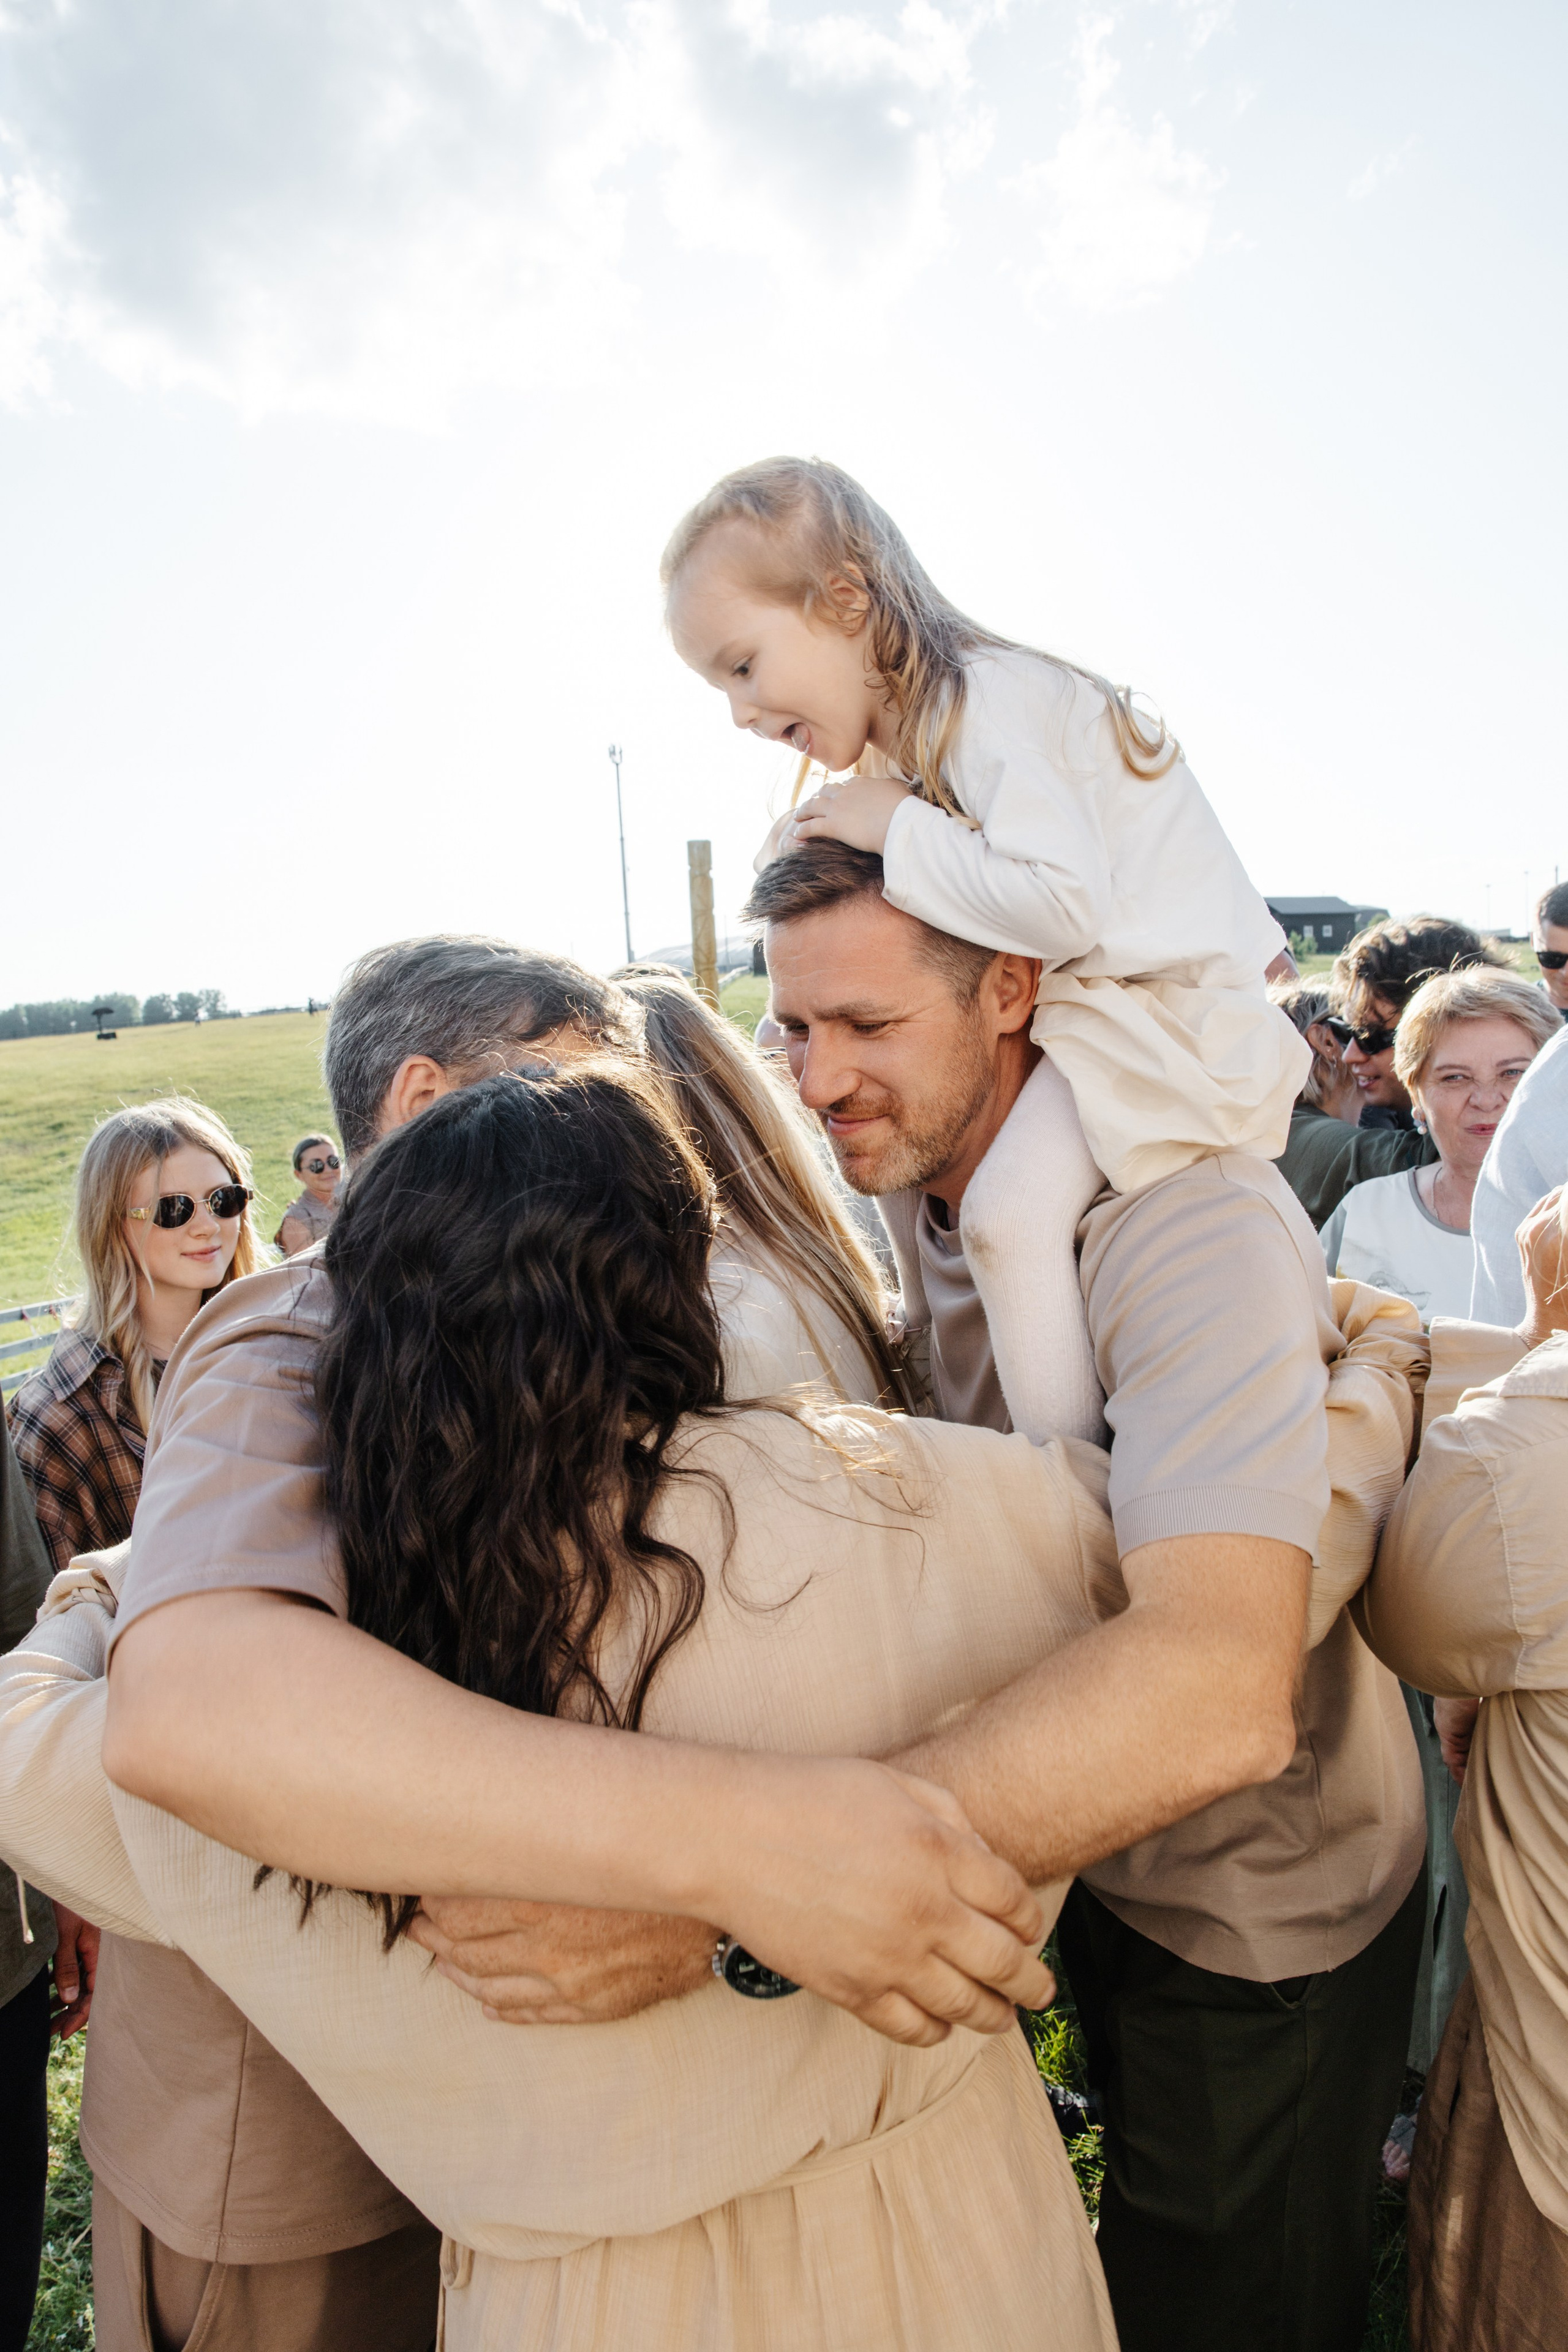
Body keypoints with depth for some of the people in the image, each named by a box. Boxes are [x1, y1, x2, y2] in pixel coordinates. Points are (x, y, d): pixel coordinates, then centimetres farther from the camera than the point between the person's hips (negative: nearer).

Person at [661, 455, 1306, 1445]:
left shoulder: (986, 700, -19)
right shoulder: (923, 724, 12)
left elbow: (1064, 902, -30)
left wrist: (898, 831, -21)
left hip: (1160, 1011, -10)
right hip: (1071, 1004, 11)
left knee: (1014, 1209, -27)